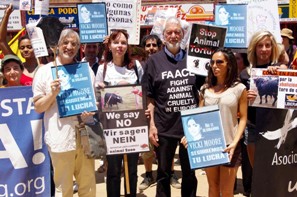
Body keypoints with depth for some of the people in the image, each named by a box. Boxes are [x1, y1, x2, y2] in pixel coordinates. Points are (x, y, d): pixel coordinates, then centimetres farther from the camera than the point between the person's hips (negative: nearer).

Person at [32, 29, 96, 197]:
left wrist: (92, 111, -5)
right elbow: (38, 107, 1)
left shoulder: (87, 70, 10)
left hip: (85, 135, 3)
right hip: (60, 137, -3)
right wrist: (53, 93, -16)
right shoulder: (44, 71, 0)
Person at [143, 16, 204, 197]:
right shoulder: (154, 61, 1)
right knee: (164, 173, 12)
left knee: (190, 172, 15)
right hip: (164, 127, -1)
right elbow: (150, 97, 0)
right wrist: (151, 124, -6)